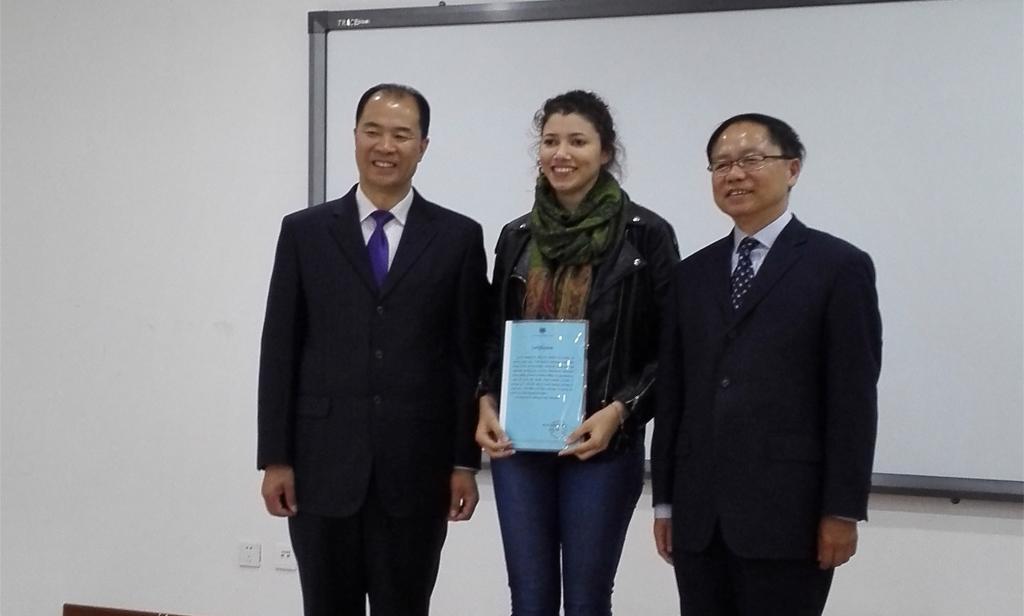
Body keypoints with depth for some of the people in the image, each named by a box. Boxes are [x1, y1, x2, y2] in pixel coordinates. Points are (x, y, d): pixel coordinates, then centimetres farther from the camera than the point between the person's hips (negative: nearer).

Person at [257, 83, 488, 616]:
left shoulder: (458, 237, 3)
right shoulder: (304, 232, 4)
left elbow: (470, 358, 2)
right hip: (323, 463, 1)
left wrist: (465, 461, -1)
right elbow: (279, 351, 3)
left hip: (416, 466, 0)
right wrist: (275, 458, -1)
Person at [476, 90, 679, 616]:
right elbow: (494, 337, 14)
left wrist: (619, 411, -16)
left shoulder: (645, 234, -4)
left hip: (603, 443, -3)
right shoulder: (517, 236, 8)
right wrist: (487, 404, -3)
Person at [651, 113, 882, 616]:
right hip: (698, 512, 5)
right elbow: (672, 394, 12)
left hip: (786, 512, -4)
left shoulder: (839, 266, -1)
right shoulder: (692, 274, 13)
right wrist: (665, 499, 10)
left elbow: (854, 399, -6)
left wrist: (843, 510, -10)